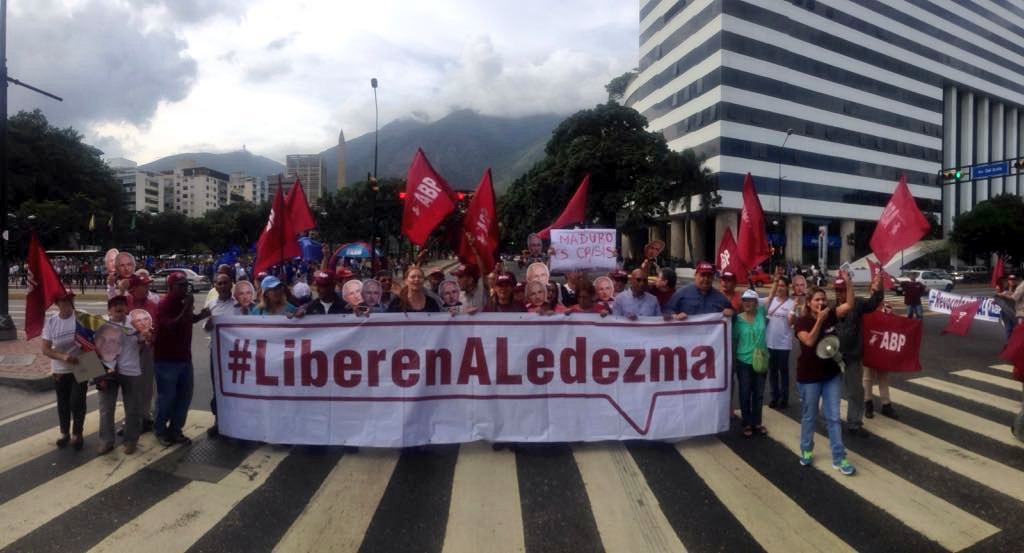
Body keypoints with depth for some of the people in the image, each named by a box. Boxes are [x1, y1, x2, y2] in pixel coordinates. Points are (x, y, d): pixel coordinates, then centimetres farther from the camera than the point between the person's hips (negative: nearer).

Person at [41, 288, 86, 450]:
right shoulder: (50, 322, -6)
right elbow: (45, 349, -6)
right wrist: (63, 356, -24)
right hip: (60, 370, 3)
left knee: (77, 402, -3)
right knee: (63, 403, 16)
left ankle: (77, 434, 16)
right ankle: (64, 432, 34)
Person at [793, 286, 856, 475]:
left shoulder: (830, 315, -1)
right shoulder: (802, 321, -12)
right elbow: (809, 341, -25)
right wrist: (819, 320, -30)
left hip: (831, 374, 4)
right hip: (809, 376, -4)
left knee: (833, 417, 7)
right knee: (809, 416, 10)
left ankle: (839, 458, 13)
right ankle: (806, 451, 29)